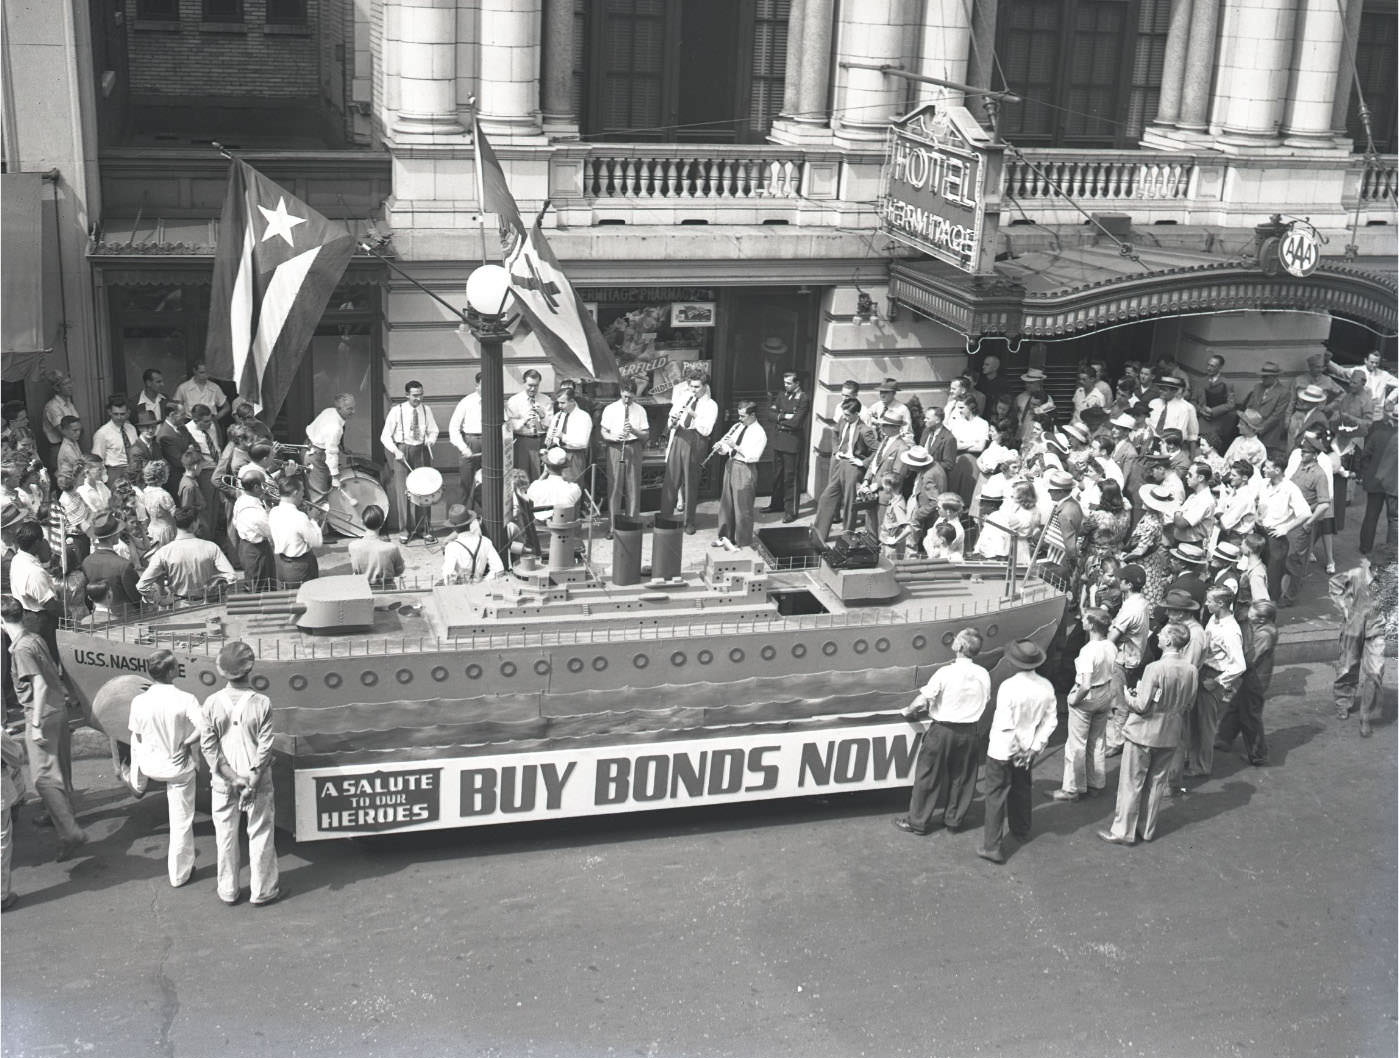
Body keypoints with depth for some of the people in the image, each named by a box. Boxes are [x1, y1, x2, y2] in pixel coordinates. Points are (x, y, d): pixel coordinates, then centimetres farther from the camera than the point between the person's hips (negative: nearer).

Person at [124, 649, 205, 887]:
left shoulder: (139, 701, -14)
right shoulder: (186, 700, -22)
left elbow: (137, 737, -2)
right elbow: (203, 729, -30)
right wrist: (187, 744, -11)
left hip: (150, 766, 2)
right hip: (179, 767, -2)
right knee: (181, 821, 13)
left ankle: (137, 784, 63)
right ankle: (179, 873, 24)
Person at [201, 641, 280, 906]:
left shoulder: (212, 703, -9)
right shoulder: (261, 703, -13)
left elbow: (208, 745, -9)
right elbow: (265, 747, -15)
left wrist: (231, 776, -9)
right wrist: (252, 781, -12)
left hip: (223, 783, 2)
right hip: (257, 780, -2)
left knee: (225, 836, 15)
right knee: (260, 835, 12)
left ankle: (228, 891, 26)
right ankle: (262, 891, 21)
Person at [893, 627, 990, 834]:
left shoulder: (946, 673, -18)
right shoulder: (983, 675, -5)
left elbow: (921, 701, -18)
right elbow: (985, 702, 8)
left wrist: (908, 712, 1)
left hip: (942, 731, -4)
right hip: (970, 732, 4)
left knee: (928, 776, 8)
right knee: (962, 777, 17)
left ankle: (918, 822, 17)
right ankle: (954, 820, 28)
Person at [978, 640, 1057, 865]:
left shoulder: (1009, 687, -26)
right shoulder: (1046, 687, -8)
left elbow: (1005, 726, -25)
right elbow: (1050, 721, -4)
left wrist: (1015, 752, -13)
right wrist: (1034, 748, -2)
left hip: (1003, 751, -6)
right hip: (1027, 749, 6)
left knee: (996, 795, 3)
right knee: (1021, 789, 27)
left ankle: (992, 845, 3)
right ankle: (1021, 831, 46)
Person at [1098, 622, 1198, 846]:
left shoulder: (1155, 669, -24)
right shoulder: (1191, 670, -5)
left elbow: (1141, 706, -21)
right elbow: (1188, 703, 6)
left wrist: (1128, 697, -2)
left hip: (1143, 734, -6)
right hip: (1170, 735, 6)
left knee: (1131, 784, 6)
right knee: (1157, 782, 18)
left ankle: (1123, 831, 12)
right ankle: (1148, 829, 27)